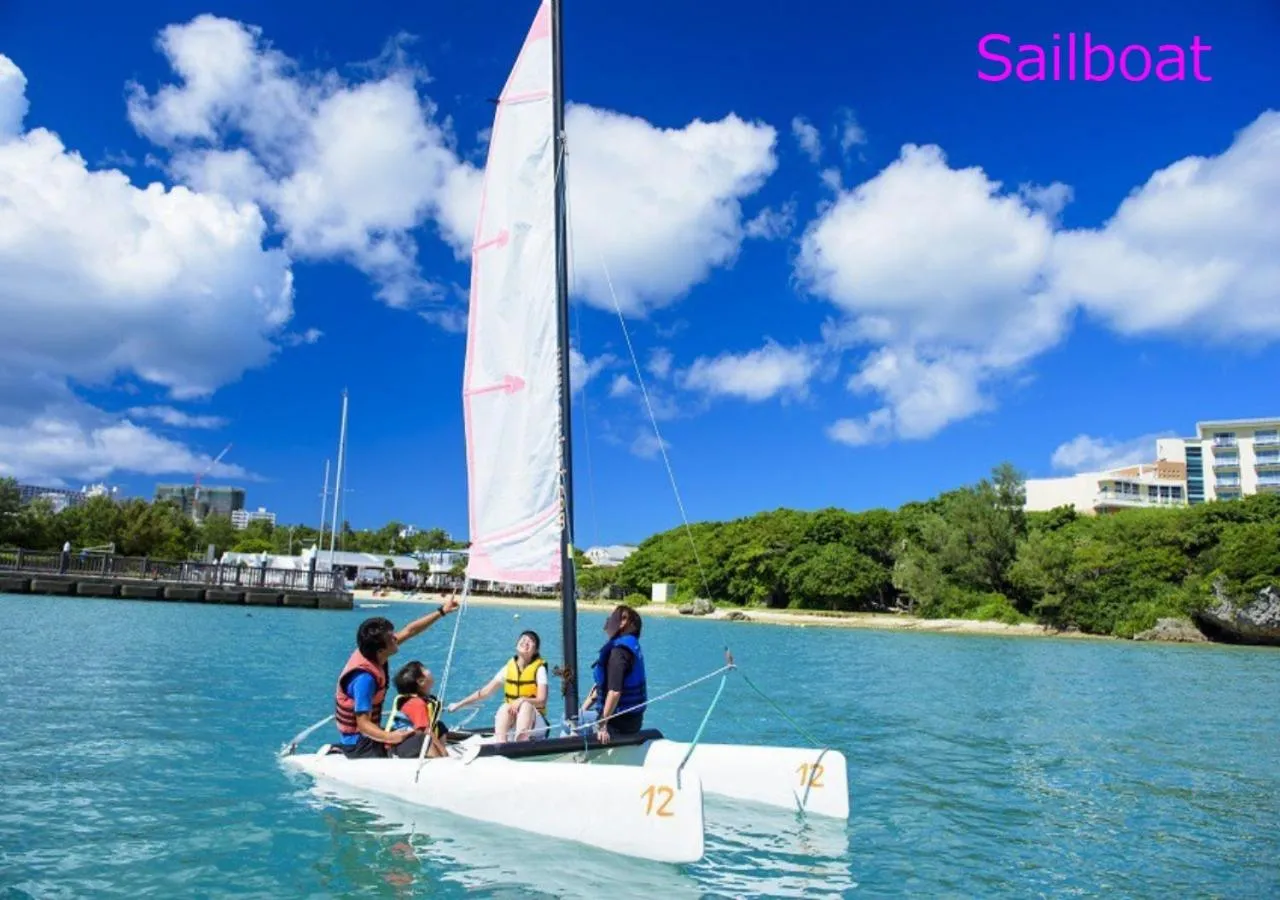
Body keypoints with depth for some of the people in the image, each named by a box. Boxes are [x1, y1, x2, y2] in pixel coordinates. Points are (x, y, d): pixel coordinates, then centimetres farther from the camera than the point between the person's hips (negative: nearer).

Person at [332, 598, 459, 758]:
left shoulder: (369, 652, -4)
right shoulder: (364, 677, -29)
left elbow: (409, 631, 4)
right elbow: (363, 724, -27)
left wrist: (441, 611, 5)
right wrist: (389, 737, -43)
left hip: (364, 736, 9)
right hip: (361, 745, -9)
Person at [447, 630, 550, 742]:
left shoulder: (539, 669, -5)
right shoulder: (509, 667, 5)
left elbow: (542, 701, -12)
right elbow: (485, 691, 5)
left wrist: (522, 700, -30)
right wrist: (459, 704, 1)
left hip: (535, 721, -3)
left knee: (526, 705, -34)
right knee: (504, 707, -29)